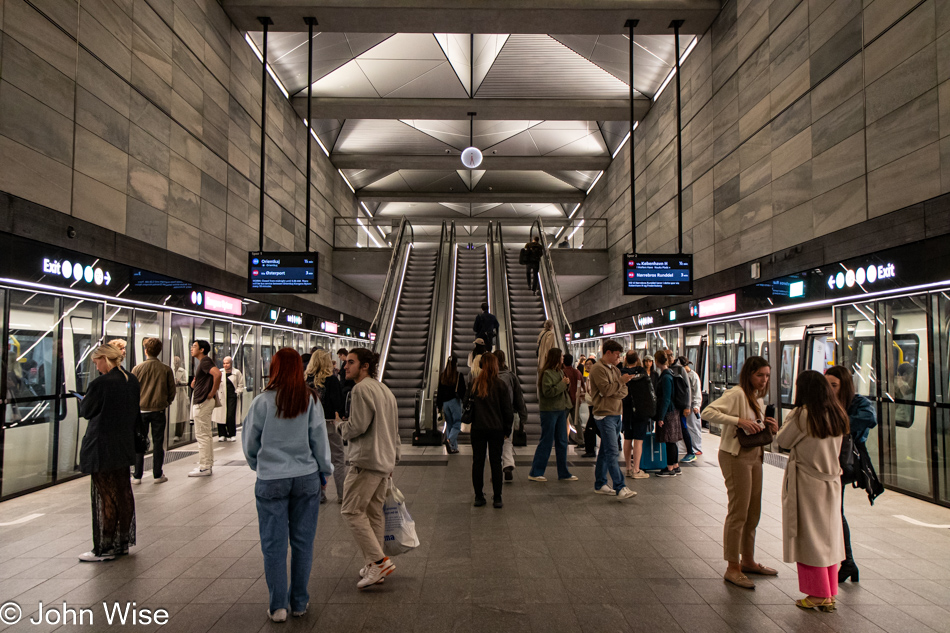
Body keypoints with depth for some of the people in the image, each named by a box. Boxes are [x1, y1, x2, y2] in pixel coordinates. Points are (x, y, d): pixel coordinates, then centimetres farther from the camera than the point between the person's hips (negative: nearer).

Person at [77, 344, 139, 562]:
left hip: (102, 448, -7)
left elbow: (86, 411, -6)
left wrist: (84, 399, 14)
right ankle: (123, 542, 24)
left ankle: (105, 548, 10)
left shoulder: (100, 383, -19)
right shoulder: (132, 380, 3)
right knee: (124, 493, 14)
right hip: (124, 447, 7)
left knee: (106, 496, 1)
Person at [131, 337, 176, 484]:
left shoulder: (137, 369, -6)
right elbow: (172, 391, 1)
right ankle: (157, 475, 11)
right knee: (158, 443, 7)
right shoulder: (166, 369, -4)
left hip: (141, 410, 0)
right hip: (159, 411, 0)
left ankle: (137, 476, 13)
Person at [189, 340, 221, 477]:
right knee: (205, 435, 15)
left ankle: (204, 468, -2)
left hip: (202, 402, -11)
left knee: (202, 435, -6)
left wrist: (212, 393, -24)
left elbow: (217, 374, -31)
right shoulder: (203, 362, 18)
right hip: (200, 402, 11)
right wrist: (195, 384, 8)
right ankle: (207, 464, 22)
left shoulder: (205, 361, -15)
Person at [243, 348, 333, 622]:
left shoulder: (263, 402, -8)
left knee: (274, 544, 9)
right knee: (302, 542, 12)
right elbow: (319, 440, 1)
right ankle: (299, 602, 22)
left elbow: (250, 443, 2)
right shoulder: (310, 401, -5)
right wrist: (324, 471, 16)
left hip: (271, 481, -1)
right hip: (306, 478, 1)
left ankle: (278, 606, 16)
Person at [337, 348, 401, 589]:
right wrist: (394, 459, 24)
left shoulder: (361, 389, -12)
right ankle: (373, 567, 17)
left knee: (353, 511, -6)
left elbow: (358, 426, -19)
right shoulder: (385, 390, 18)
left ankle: (379, 561, -11)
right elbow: (394, 430, 20)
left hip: (366, 461, -9)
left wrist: (340, 426, 2)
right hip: (385, 461, 10)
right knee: (373, 513, 13)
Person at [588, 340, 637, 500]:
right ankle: (620, 488, -12)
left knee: (605, 451, 13)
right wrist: (621, 381, -10)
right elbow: (606, 389, -20)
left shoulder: (615, 369, 18)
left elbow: (623, 392, 10)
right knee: (612, 452, -10)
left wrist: (613, 393, -9)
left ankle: (600, 485, 20)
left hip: (616, 414, 9)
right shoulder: (598, 368, -10)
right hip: (604, 415, -9)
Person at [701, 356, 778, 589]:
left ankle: (748, 561, 31)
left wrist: (771, 429, 2)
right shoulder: (736, 393, -14)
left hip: (754, 456, 9)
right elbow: (708, 412, -25)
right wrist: (738, 420, -30)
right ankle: (732, 568, 6)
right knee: (738, 513, -4)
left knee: (753, 512, 16)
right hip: (736, 456, -9)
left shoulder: (758, 398, 15)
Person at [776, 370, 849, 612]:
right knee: (828, 535, 14)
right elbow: (835, 449, 12)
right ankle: (829, 594, 22)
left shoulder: (802, 415, -18)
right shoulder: (837, 415, 2)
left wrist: (781, 428, 8)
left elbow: (783, 441, -7)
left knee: (809, 537, 4)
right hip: (831, 481, 7)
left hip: (806, 482, -6)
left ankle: (818, 594, 11)